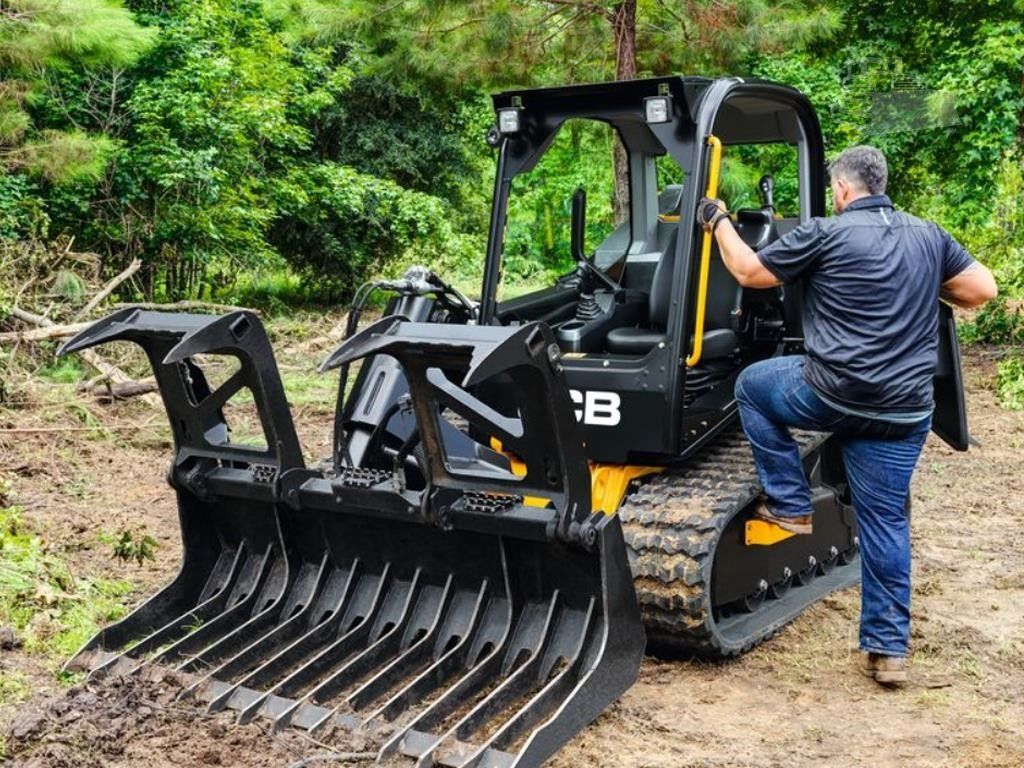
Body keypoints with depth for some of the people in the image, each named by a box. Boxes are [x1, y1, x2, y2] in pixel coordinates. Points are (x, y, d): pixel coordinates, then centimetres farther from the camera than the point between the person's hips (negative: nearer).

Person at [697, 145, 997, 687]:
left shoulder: (825, 234, -5)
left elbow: (749, 272, 3)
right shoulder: (929, 237, 10)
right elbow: (982, 290, 14)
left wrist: (718, 222, 18)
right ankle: (888, 648, 14)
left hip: (833, 395, -5)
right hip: (904, 411, 5)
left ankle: (790, 505, 20)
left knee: (751, 386, 23)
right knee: (886, 522, 12)